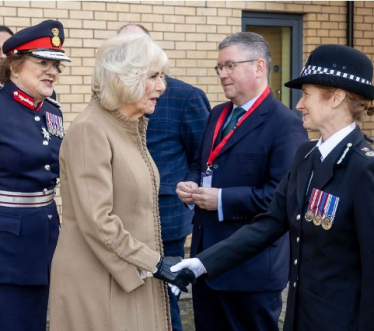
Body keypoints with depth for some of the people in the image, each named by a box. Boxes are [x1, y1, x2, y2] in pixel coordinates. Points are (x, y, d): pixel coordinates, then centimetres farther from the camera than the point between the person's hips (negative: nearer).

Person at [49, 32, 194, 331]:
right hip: (99, 282, -8)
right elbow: (96, 220, -22)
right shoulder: (90, 130, -17)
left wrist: (155, 262, 10)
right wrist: (153, 263, -16)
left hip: (132, 274, 8)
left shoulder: (132, 127, 11)